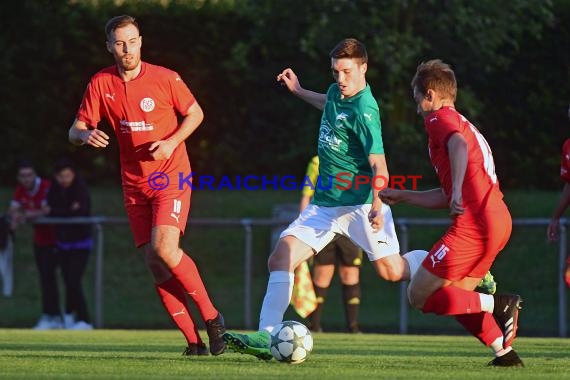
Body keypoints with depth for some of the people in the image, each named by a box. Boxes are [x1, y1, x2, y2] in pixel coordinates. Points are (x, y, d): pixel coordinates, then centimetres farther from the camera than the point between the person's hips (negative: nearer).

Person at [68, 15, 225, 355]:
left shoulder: (164, 78, -8)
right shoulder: (100, 84, -1)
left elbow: (196, 113, 3)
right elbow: (75, 131, 1)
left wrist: (172, 142, -14)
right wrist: (86, 135, -24)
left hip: (171, 177, -4)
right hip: (135, 184, 4)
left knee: (165, 249, -23)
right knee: (154, 263, -1)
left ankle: (211, 317, -8)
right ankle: (193, 340, 4)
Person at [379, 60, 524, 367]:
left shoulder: (439, 118, 1)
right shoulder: (464, 124, 29)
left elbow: (459, 145, -24)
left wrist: (458, 190, -36)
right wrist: (402, 196, 39)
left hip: (473, 223, -9)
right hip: (499, 218, 9)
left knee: (419, 295, -4)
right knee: (455, 298, 20)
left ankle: (498, 305, -14)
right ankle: (505, 353, 8)